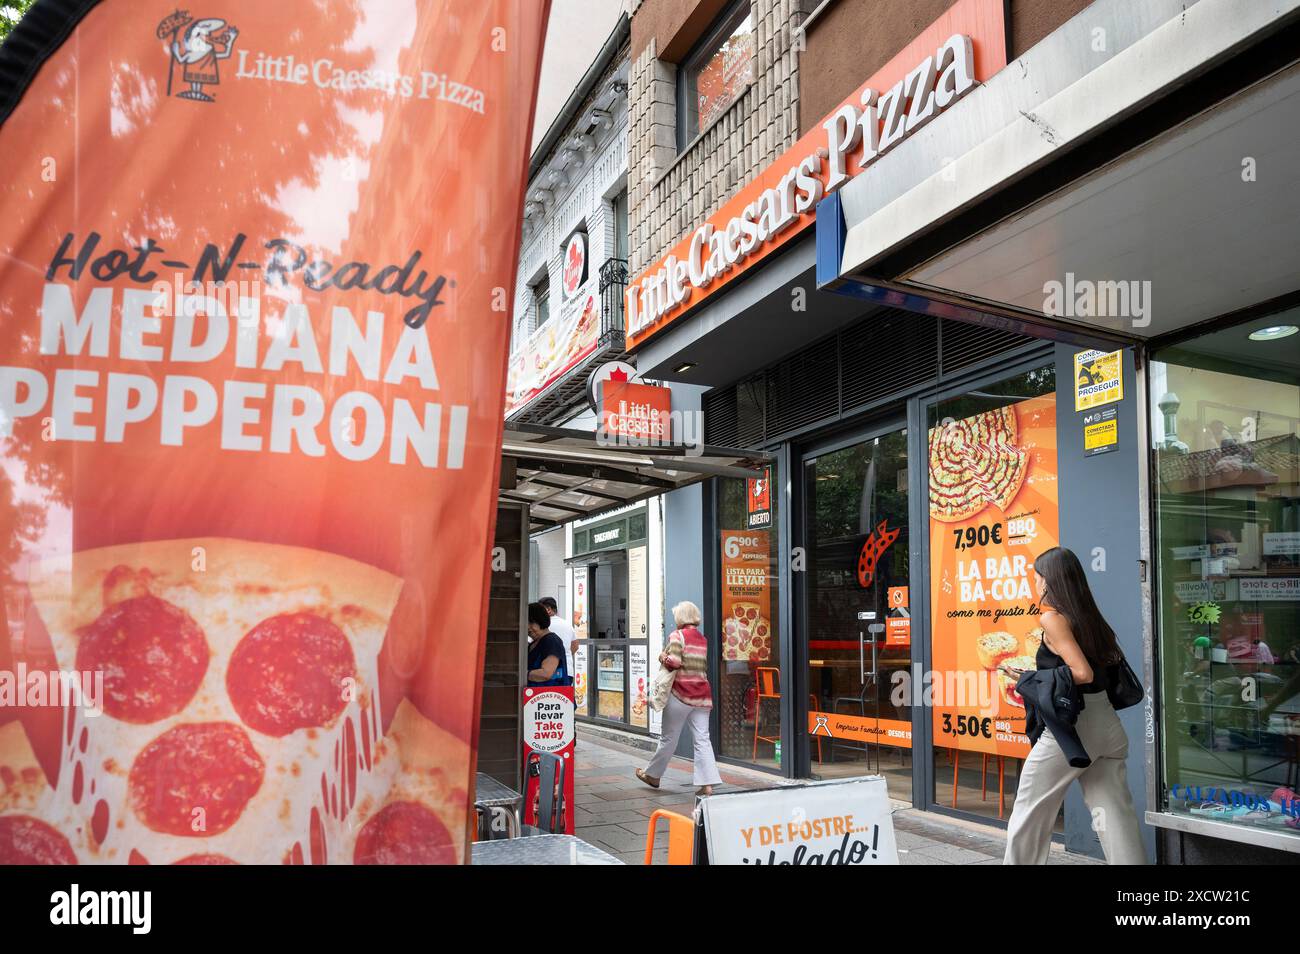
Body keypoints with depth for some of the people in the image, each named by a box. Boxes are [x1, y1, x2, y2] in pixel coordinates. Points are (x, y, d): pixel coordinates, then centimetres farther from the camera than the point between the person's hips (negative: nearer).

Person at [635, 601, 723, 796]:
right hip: (702, 696, 5)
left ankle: (653, 775, 26)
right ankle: (707, 784, -8)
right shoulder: (703, 639, 13)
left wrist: (663, 657, -1)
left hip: (680, 694, -5)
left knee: (669, 738, 8)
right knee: (702, 739, 0)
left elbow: (674, 661, -19)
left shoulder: (677, 635, -7)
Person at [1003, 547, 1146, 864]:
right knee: (1115, 816, 7)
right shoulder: (1090, 617, 12)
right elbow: (1114, 662, 17)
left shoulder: (1052, 618, -11)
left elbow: (1082, 673, -19)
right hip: (1107, 722, 8)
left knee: (1030, 814, 8)